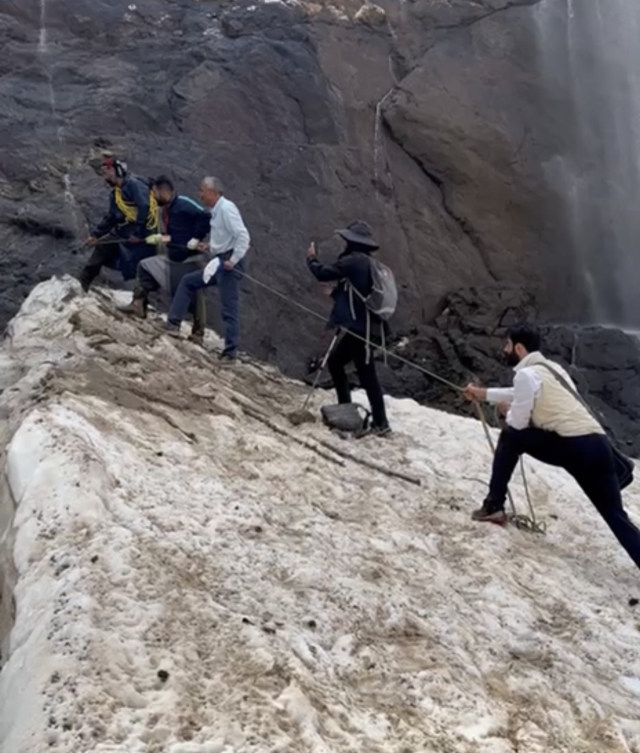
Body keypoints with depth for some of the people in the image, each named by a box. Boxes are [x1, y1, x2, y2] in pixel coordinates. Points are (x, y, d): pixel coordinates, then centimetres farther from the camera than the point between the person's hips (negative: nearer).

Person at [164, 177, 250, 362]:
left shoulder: (226, 208, -14)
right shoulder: (217, 210, 14)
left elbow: (243, 236, -21)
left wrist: (233, 261, -21)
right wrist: (209, 247, 11)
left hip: (229, 263, -10)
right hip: (220, 262, 10)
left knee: (229, 308, -7)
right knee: (188, 281, 14)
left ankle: (231, 351, -3)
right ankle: (173, 324, 15)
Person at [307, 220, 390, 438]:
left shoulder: (353, 260, -12)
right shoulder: (368, 263, 17)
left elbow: (322, 273, -10)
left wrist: (312, 258, 9)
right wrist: (336, 293, 24)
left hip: (359, 327, -9)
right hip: (368, 326, 10)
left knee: (367, 375, -5)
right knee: (335, 362, 18)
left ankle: (381, 424, -2)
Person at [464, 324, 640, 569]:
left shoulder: (527, 373, 0)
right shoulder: (549, 368, 27)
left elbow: (518, 422, 1)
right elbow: (521, 394, 44)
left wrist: (506, 410, 24)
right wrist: (482, 393, 52)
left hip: (572, 445, -8)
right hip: (598, 444, 8)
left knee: (510, 437, 13)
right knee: (617, 516, 8)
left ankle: (493, 506, 15)